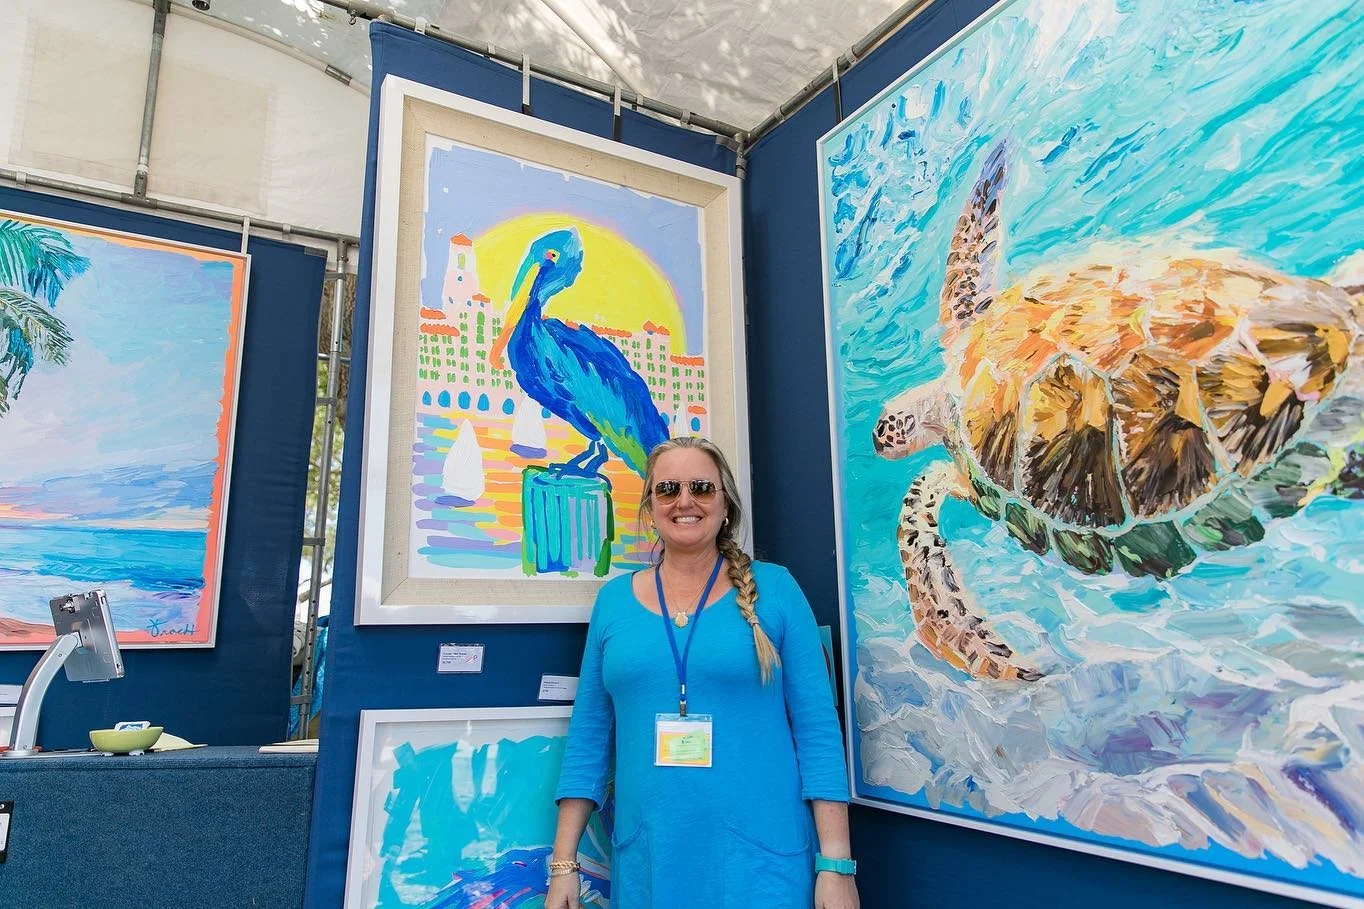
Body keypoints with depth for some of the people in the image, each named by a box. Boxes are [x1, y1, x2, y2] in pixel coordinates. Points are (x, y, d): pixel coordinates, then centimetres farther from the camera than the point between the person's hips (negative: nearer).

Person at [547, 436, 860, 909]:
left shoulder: (774, 589, -4)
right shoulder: (613, 600, 3)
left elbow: (817, 729, -5)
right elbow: (588, 737, 5)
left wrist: (836, 863, -8)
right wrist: (563, 864, 4)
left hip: (761, 860, -2)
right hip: (647, 862, 3)